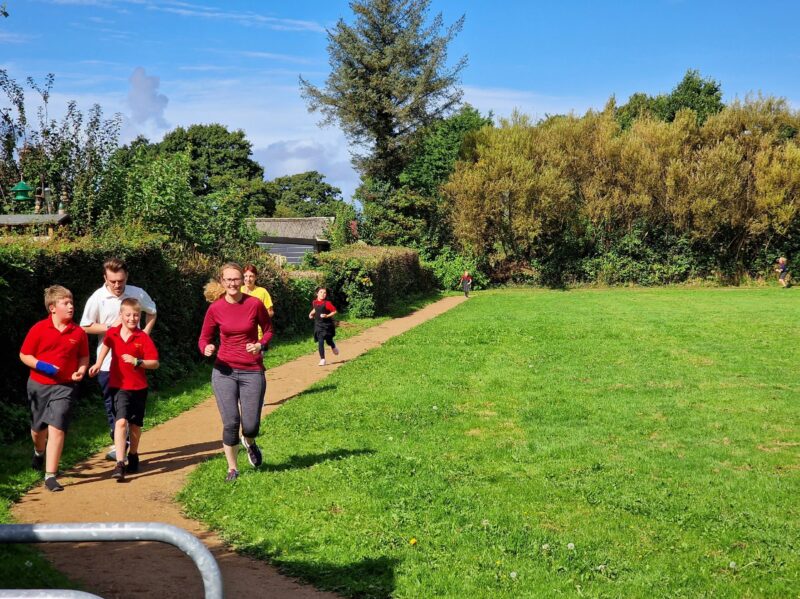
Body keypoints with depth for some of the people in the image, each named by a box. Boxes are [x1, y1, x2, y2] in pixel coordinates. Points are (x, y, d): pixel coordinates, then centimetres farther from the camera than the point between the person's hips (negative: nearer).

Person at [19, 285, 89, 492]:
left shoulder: (78, 332, -3)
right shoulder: (39, 329, -8)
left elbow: (84, 356, 10)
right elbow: (24, 355, -2)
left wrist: (81, 370, -10)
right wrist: (40, 365, -18)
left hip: (65, 387, -1)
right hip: (39, 385, 1)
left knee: (56, 428, -13)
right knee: (38, 428, 19)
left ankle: (50, 476, -9)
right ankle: (39, 452, 54)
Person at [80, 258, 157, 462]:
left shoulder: (137, 293, -5)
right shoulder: (97, 298, -9)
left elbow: (152, 312, 15)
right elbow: (86, 327, -4)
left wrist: (145, 332, 1)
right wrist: (111, 327, -15)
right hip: (108, 360, 0)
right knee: (112, 403, 7)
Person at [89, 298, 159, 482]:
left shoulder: (143, 337, -9)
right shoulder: (112, 333, -2)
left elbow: (155, 363, -11)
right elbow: (106, 345, 23)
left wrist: (137, 362, -25)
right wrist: (98, 364, 15)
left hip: (139, 387, 0)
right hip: (119, 386, 0)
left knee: (135, 425, 13)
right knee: (121, 421, -17)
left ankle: (133, 456, 37)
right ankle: (120, 465, -21)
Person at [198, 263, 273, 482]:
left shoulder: (255, 304, -6)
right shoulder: (215, 309, -3)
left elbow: (268, 330, 9)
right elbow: (204, 338, 7)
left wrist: (261, 345, -12)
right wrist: (206, 349, -16)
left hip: (252, 372, 0)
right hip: (224, 371, 0)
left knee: (251, 426, -1)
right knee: (230, 423, -5)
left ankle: (249, 443, 38)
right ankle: (232, 468, 17)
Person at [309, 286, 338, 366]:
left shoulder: (327, 303, -15)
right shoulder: (314, 302, 2)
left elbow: (334, 311, -12)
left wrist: (327, 316, -22)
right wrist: (312, 313, 9)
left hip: (327, 325, -3)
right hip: (318, 325, 3)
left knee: (328, 340, 11)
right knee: (320, 342, -6)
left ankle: (334, 347, 48)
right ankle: (322, 359, -1)